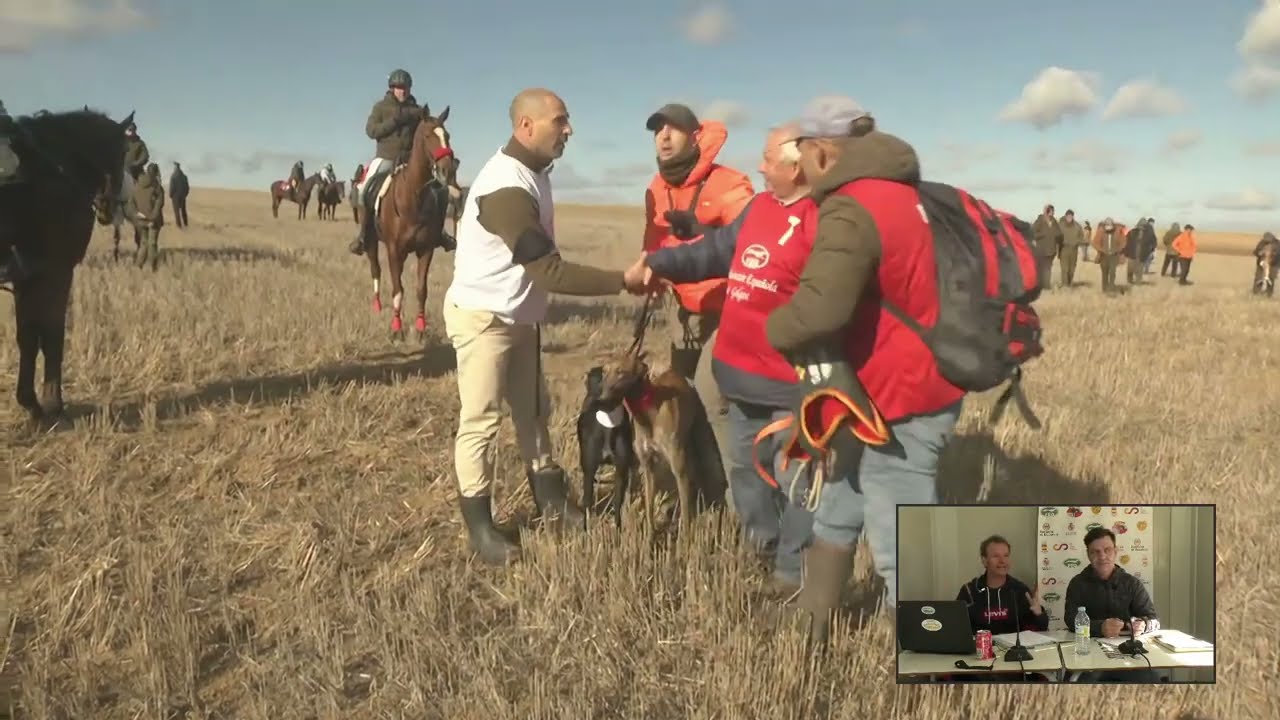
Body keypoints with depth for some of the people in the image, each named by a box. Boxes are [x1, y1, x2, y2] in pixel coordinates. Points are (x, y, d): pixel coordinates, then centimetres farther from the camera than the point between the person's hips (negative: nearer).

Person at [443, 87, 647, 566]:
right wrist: (623, 282, -27)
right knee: (481, 420, 1)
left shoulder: (533, 172, 4)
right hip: (483, 318, -9)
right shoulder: (507, 188, -28)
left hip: (520, 316, 10)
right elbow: (550, 271, -31)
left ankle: (550, 498, 34)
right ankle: (479, 526, 13)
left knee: (533, 410, 18)